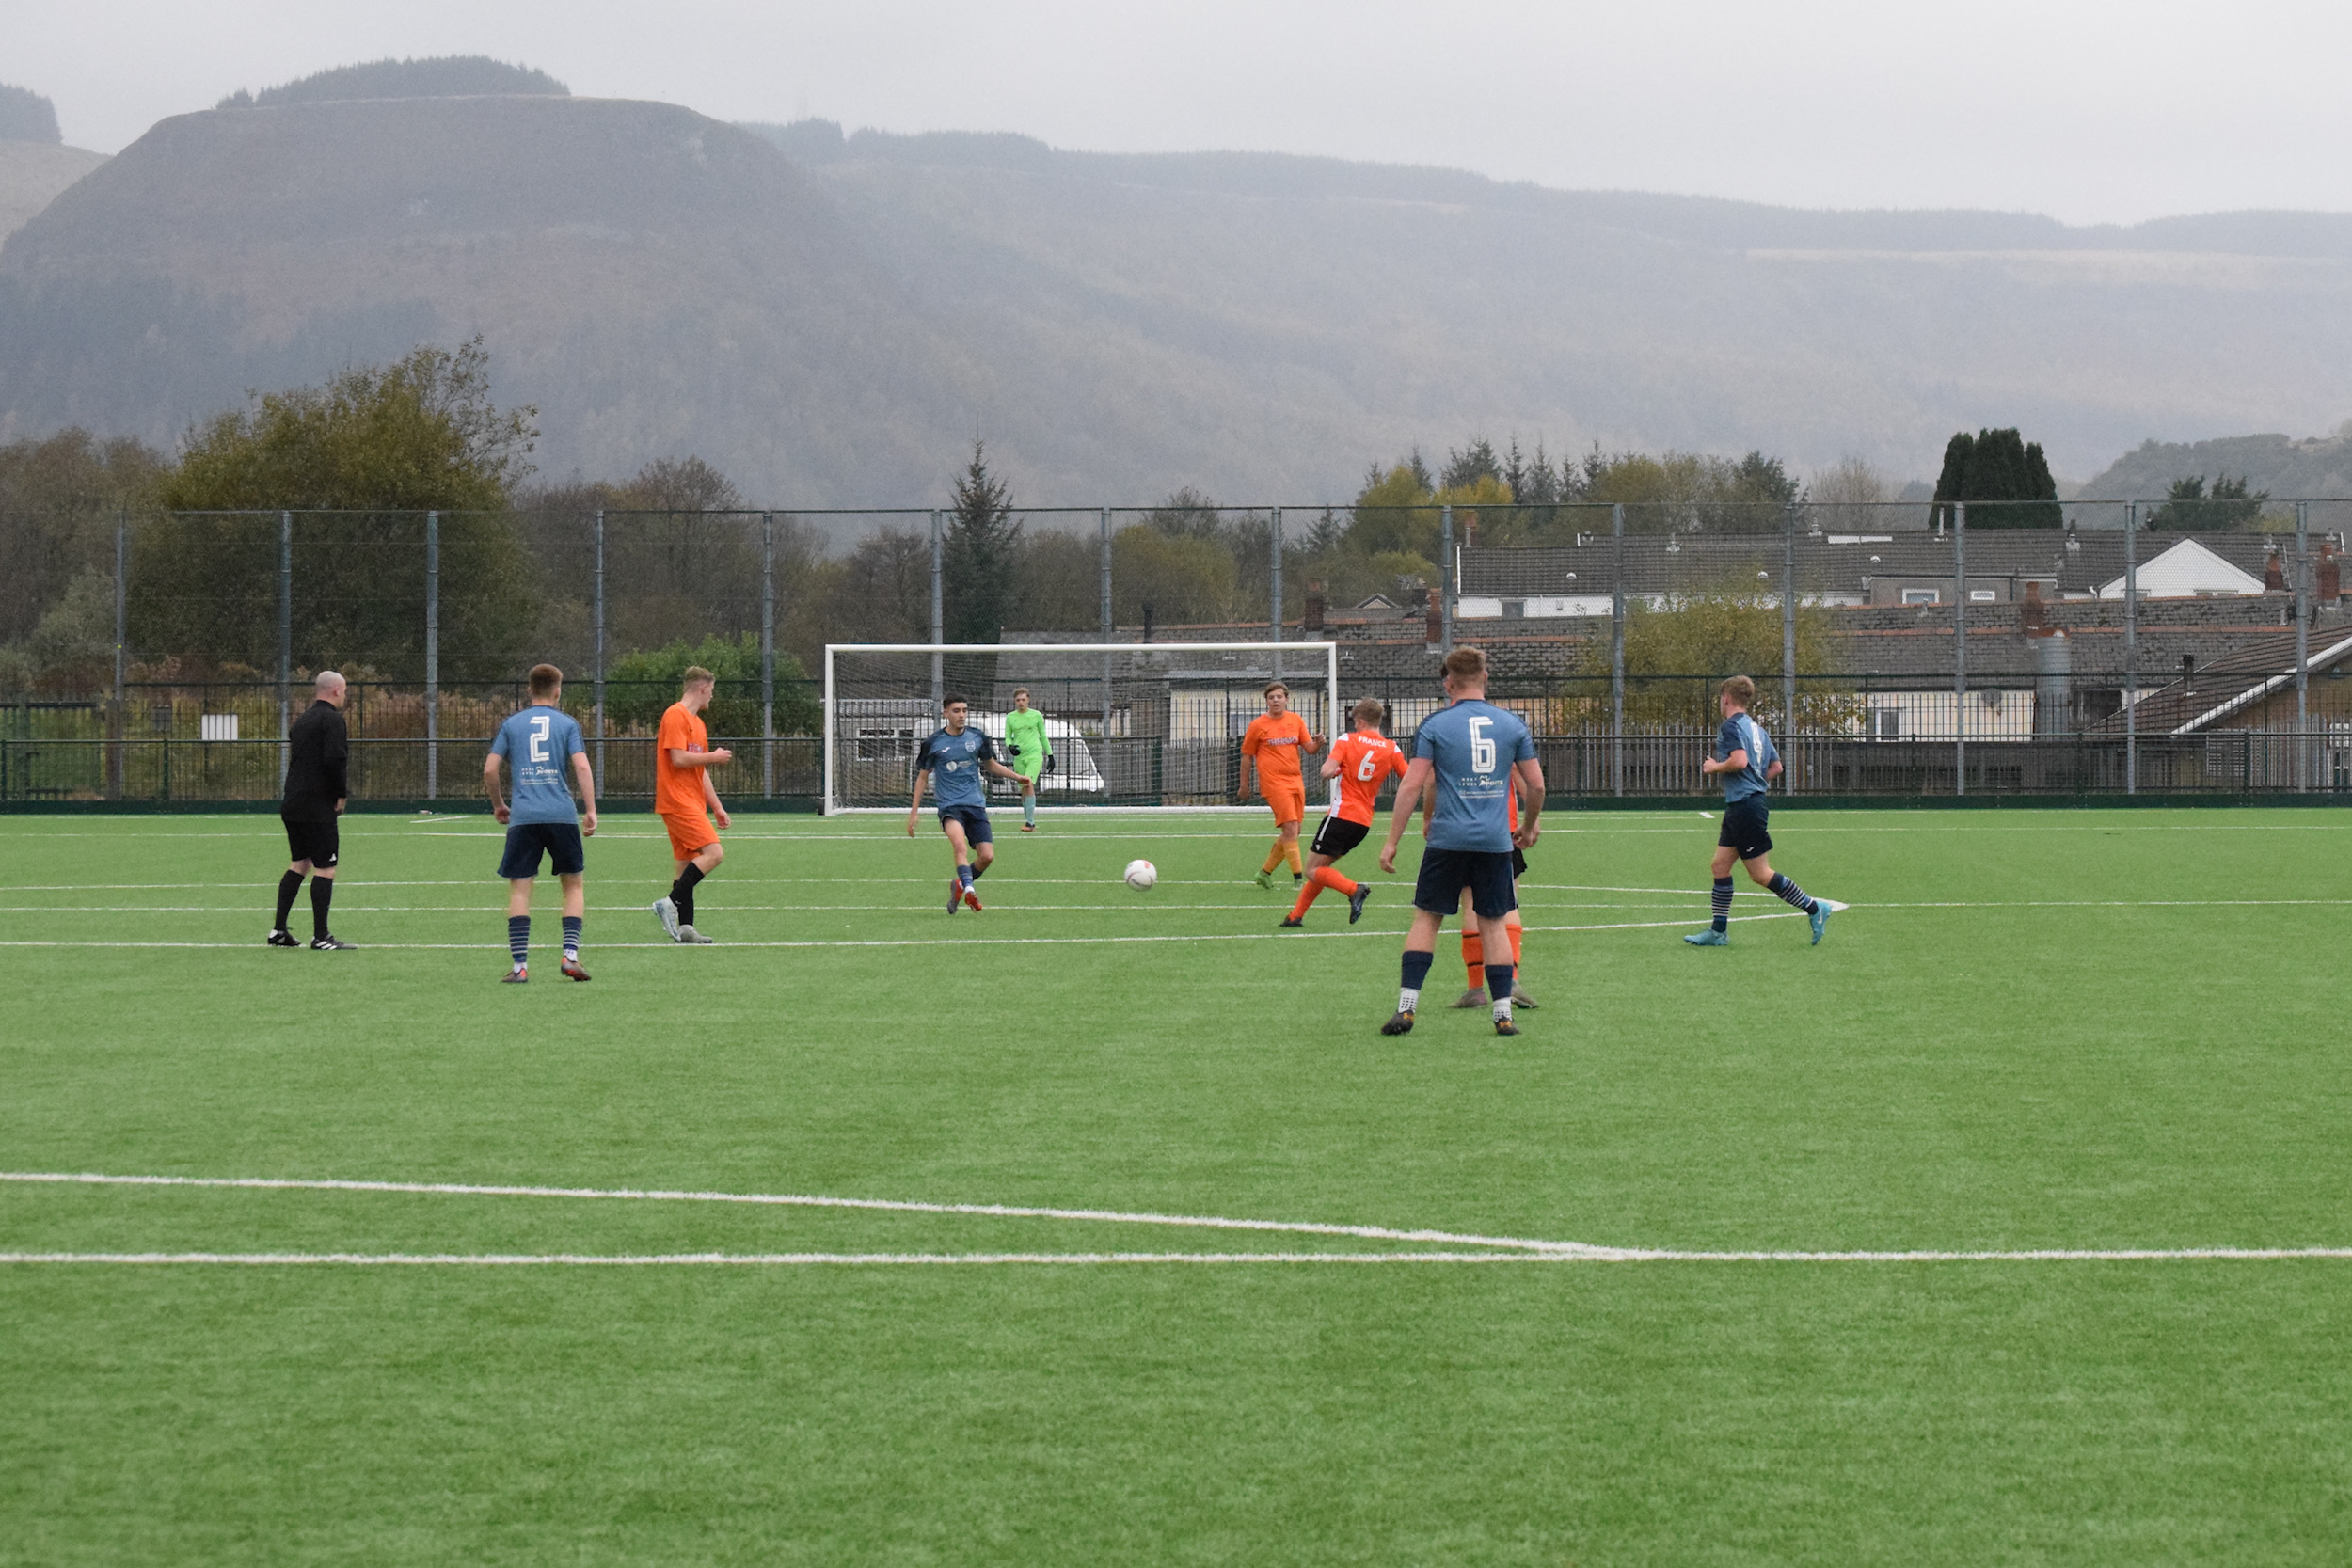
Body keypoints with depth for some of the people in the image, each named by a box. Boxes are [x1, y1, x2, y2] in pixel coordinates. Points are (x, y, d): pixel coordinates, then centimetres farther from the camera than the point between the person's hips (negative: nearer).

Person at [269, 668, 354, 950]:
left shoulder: (303, 720, 17)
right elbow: (335, 760, -23)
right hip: (318, 808, -9)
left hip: (292, 804, 9)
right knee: (325, 867, -5)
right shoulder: (331, 720, -11)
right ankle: (321, 936, -7)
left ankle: (278, 929, 15)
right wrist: (342, 795, -10)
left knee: (299, 863, 17)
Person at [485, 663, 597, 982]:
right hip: (561, 815, -1)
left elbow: (489, 769, 7)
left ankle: (520, 965, -5)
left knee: (519, 889, 2)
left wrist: (498, 804, 22)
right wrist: (590, 810, -5)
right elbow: (581, 766, -5)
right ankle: (570, 955, -1)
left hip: (522, 818, 1)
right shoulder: (567, 723, 7)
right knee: (574, 883, 12)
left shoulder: (512, 724, 11)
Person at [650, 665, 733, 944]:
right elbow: (678, 758, -19)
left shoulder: (696, 722, 21)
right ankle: (671, 903, -17)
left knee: (685, 862, 8)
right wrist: (714, 757, -7)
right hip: (678, 801, -10)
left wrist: (717, 807, 23)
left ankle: (685, 925, 8)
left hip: (692, 803, 10)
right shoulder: (676, 716, -10)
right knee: (713, 852, -18)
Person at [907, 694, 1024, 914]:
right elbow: (922, 776, 8)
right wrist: (913, 812, 7)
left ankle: (959, 884, 18)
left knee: (987, 856, -7)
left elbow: (992, 765, 21)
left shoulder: (977, 737, 6)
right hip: (950, 806, -3)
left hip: (976, 805, 3)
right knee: (960, 844, -31)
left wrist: (1017, 776, 6)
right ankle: (969, 890, -42)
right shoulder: (934, 743, -2)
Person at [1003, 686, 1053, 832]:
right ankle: (1029, 821, 13)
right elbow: (1007, 737, 12)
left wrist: (1050, 755, 12)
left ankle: (1030, 822, -20)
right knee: (1023, 789, 3)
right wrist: (1010, 746, -10)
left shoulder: (1036, 715, 4)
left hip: (1035, 755, -3)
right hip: (1019, 756, 3)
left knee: (1029, 785, -18)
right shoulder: (1010, 717, 8)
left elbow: (1043, 737, 12)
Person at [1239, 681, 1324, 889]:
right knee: (1290, 829, -15)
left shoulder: (1296, 721, 10)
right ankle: (1298, 877, -13)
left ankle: (1265, 872, 22)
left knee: (1292, 832, 8)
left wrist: (1317, 743, -15)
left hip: (1295, 782, 6)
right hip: (1274, 783, -6)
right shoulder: (1257, 725, -2)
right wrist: (1244, 786, 5)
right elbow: (1246, 756, 4)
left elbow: (1309, 747, 9)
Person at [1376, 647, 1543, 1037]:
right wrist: (1530, 826, 27)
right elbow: (1535, 785, 9)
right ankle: (1503, 1013, 6)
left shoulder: (1435, 725, -1)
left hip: (1448, 840, -2)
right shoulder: (1512, 724, 5)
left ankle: (1406, 1008, -1)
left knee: (1426, 918, 6)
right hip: (1496, 841, 2)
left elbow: (1411, 787, -4)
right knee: (1494, 923, 10)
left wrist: (1392, 841, 0)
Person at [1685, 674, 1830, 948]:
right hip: (1737, 807, 10)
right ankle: (1718, 932, 11)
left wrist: (1714, 766, -10)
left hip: (1745, 806, -10)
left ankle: (1814, 909, -1)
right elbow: (1776, 766, 18)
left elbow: (1739, 761, -26)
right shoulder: (1756, 728, 16)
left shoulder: (1731, 726, -12)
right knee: (1720, 865, 10)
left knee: (1760, 874, -5)